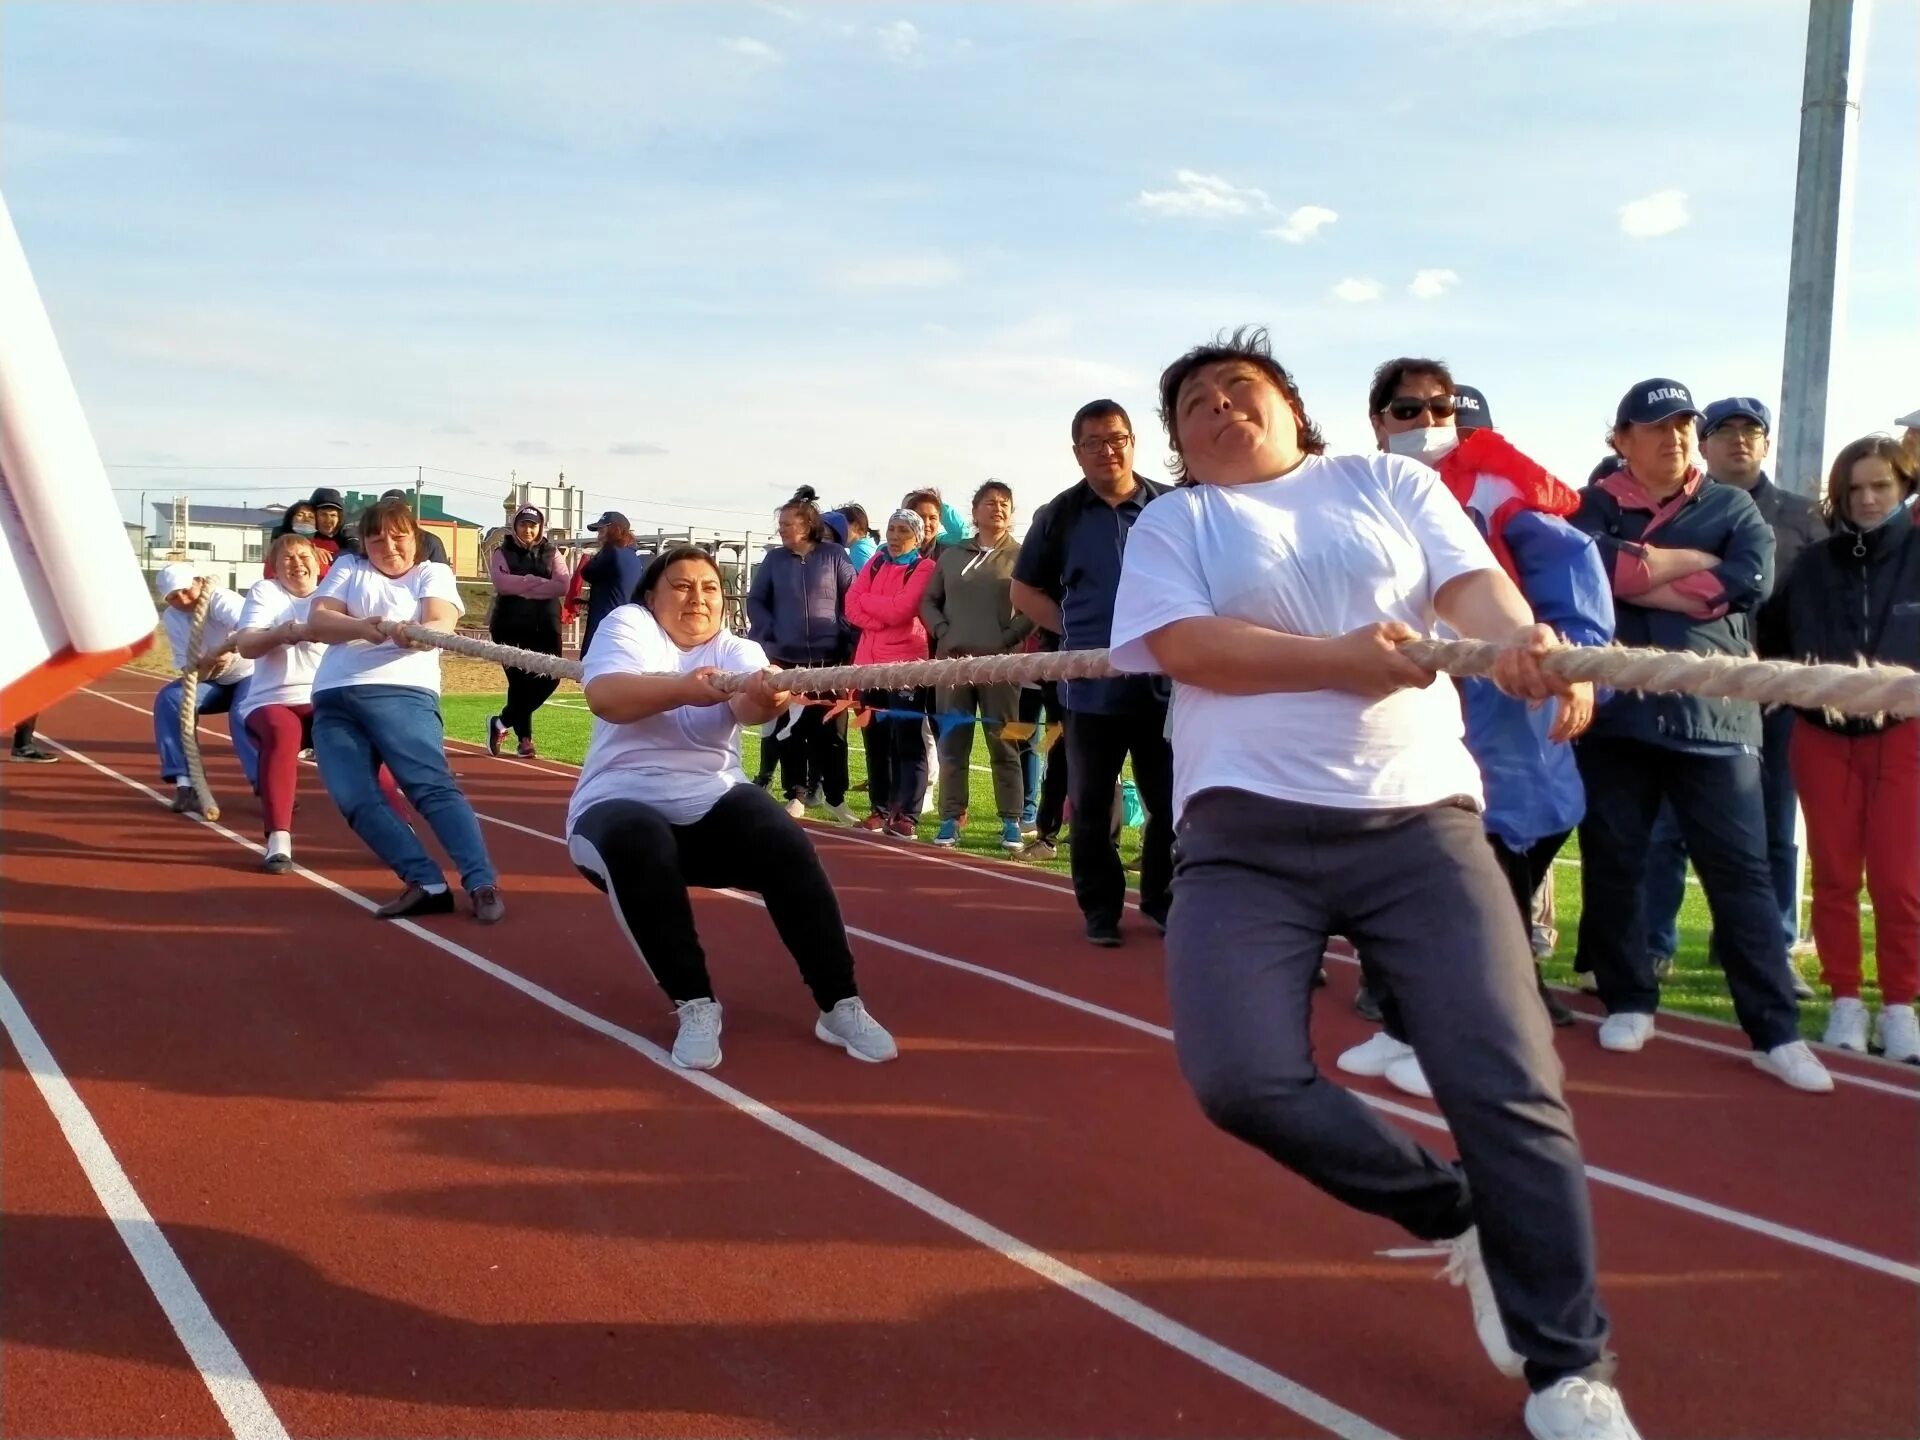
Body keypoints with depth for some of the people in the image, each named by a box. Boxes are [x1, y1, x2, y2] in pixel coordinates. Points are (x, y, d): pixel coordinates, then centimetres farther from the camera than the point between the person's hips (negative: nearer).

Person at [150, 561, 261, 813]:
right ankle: (184, 784, -19)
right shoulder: (171, 619, -8)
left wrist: (225, 649, -70)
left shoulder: (220, 599, -25)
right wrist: (207, 663, -40)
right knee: (169, 698, -18)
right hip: (215, 682, 5)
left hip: (250, 674, -5)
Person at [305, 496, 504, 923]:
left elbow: (441, 625, -7)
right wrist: (362, 627, -17)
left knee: (432, 785, -22)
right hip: (334, 699, 4)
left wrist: (415, 634, -32)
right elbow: (316, 622, 4)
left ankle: (482, 884, -31)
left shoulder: (434, 573, 13)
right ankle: (427, 884, -20)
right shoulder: (348, 568, 20)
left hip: (402, 692, -3)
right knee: (356, 801, -16)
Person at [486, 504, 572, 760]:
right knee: (519, 681, -4)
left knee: (548, 679, -9)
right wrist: (538, 581, -14)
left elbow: (562, 585, -7)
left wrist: (521, 590, -13)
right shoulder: (503, 553, 5)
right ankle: (524, 737, 9)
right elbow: (501, 582, -15)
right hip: (510, 626, -2)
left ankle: (502, 722, 8)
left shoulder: (552, 554, 9)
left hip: (545, 626, 2)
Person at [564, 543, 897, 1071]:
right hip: (621, 805, -2)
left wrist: (766, 698, -45)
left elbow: (745, 706, -19)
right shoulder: (628, 623, 0)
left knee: (787, 847, -26)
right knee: (640, 847, -37)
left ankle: (840, 1005, -17)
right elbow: (603, 695, -22)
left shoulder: (738, 649, 6)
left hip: (712, 804, 2)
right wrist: (682, 689, -39)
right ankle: (695, 1005, -23)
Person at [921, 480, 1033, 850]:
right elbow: (929, 600, 15)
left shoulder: (1021, 556, 2)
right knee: (952, 746, 5)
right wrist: (943, 633, -1)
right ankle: (950, 820, 10)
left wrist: (1007, 639, -13)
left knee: (1004, 746, 1)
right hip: (953, 660, 3)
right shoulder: (951, 555, 12)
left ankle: (1011, 823, 5)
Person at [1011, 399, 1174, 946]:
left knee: (1170, 799, 6)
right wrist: (1074, 630, 0)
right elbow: (1024, 590, 12)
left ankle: (1162, 898, 23)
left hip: (1165, 679, 0)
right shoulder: (1059, 515, 3)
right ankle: (1100, 907, 19)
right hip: (1091, 685, 0)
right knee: (1091, 804, 6)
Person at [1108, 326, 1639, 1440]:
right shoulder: (1175, 523, 11)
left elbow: (1472, 582, -2)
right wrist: (1341, 660, -19)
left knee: (1512, 1085, -8)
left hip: (1419, 816, 1)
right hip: (1251, 834, 0)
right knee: (1243, 1080, -17)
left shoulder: (1390, 482, 14)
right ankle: (1455, 1213, 11)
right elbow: (1184, 644, -7)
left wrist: (1517, 642, -26)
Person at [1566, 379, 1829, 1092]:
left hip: (1714, 715, 0)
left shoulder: (1733, 506, 11)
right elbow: (1582, 562, -15)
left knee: (1740, 871, -1)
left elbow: (1753, 577, -8)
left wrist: (1637, 582, -9)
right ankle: (1628, 1001, 23)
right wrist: (1693, 563, -10)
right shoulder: (1595, 506, 8)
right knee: (1613, 863, 7)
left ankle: (1777, 1032, 3)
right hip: (1615, 711, 0)